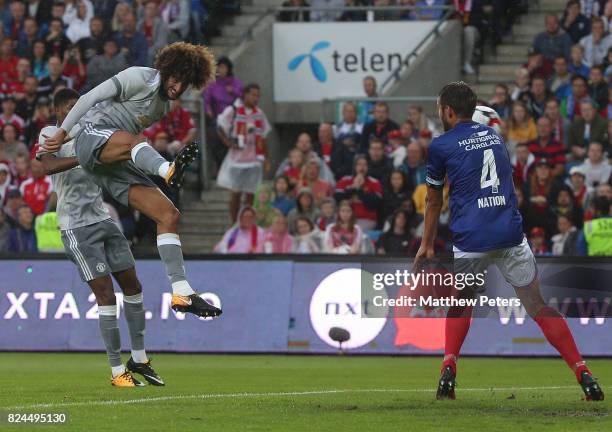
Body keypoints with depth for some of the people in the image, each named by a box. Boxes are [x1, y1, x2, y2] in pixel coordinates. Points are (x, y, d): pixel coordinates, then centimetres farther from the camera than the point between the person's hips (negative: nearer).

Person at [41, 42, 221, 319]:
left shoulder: (164, 106, 23)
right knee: (131, 140, -42)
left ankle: (182, 293, -11)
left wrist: (68, 137, 33)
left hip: (116, 164, 8)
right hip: (92, 137, -8)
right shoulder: (140, 78, -3)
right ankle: (169, 170, -78)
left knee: (168, 214, -5)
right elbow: (91, 98, -4)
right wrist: (62, 134, -4)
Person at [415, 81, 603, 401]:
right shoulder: (494, 135, 18)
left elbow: (433, 200, 15)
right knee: (540, 307, 3)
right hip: (511, 235, 2)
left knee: (461, 302, 22)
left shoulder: (440, 146, 5)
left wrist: (426, 245, 26)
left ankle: (449, 367, 4)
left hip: (469, 240, -2)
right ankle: (583, 373, -8)